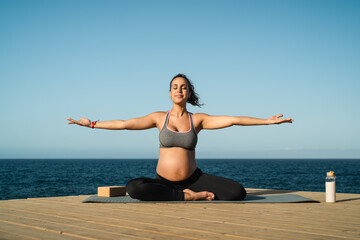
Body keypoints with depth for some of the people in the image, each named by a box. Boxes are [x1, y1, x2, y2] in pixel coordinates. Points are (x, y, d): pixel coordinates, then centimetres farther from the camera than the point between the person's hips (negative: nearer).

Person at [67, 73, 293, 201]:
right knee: (133, 187, -33)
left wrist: (267, 121, -9)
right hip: (164, 181, 1)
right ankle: (190, 197, -19)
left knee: (238, 192, -22)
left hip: (193, 179, -1)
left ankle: (194, 194, 1)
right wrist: (91, 124, 2)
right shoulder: (159, 118, 3)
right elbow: (124, 124, 3)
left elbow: (232, 119, -5)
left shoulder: (198, 120, 1)